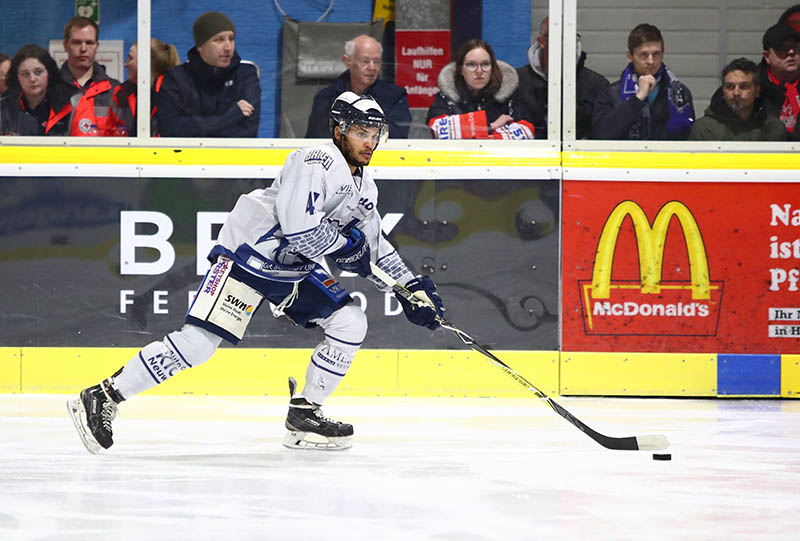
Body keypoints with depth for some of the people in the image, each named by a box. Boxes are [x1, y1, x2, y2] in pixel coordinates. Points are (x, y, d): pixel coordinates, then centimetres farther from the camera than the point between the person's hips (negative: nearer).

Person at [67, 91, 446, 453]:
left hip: (293, 267, 9)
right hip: (248, 255, -9)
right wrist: (346, 245, -15)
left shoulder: (364, 187, 11)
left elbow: (374, 248, 22)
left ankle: (304, 415, 7)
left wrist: (412, 287, 14)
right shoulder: (315, 163, -19)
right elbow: (300, 228, -29)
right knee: (200, 341, -18)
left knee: (350, 323, -1)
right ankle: (103, 397, -15)